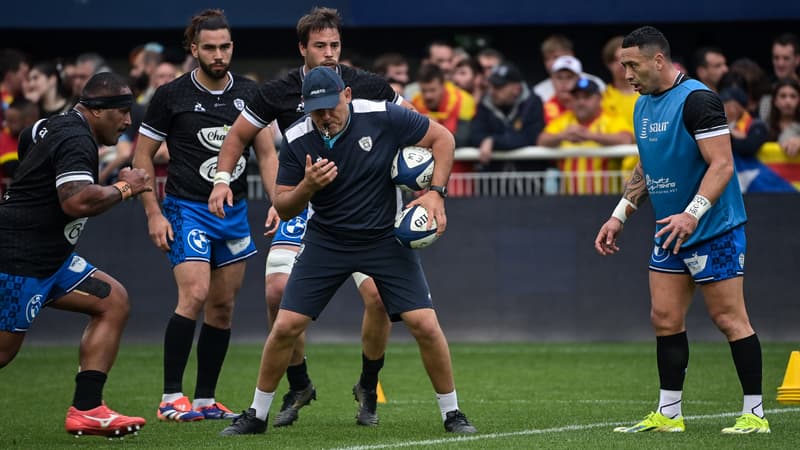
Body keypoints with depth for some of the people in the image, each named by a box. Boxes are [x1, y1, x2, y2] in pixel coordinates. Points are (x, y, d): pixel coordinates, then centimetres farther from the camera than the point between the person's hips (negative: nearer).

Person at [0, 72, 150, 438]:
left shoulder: (59, 126, 13)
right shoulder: (76, 140, -18)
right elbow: (78, 202, -31)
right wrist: (124, 189, -16)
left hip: (49, 259, 11)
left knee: (114, 302, 5)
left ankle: (86, 409, 0)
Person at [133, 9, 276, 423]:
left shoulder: (248, 93, 5)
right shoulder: (171, 95, -6)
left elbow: (265, 153, 12)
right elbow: (142, 156, 0)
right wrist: (153, 214, -7)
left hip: (234, 212, 5)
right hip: (187, 209, -5)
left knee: (223, 306, 5)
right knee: (194, 295, -19)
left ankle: (205, 400, 13)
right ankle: (171, 398, -13)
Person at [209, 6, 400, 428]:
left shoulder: (366, 86, -8)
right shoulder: (278, 93, -6)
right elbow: (238, 135, 9)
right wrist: (222, 180, -4)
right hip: (302, 204, 1)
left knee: (379, 294, -18)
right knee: (279, 291, -17)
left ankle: (368, 388, 8)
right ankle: (298, 385, 8)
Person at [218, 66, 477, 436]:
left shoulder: (383, 117, -17)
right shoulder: (296, 140, -12)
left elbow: (443, 138, -5)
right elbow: (283, 208, -5)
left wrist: (435, 192, -16)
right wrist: (308, 186, -26)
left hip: (386, 239, -1)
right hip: (326, 240, 1)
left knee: (425, 325, -11)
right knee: (286, 326, -6)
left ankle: (452, 413, 6)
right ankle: (256, 415, 12)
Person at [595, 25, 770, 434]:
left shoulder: (696, 99, -16)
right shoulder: (643, 106, 11)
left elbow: (722, 163, -21)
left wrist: (692, 213, -32)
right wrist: (619, 216, 16)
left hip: (713, 231, -9)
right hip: (669, 233, 9)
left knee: (729, 318, -6)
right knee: (665, 319, 6)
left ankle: (754, 414, -1)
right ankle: (668, 414, 11)